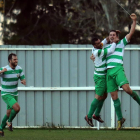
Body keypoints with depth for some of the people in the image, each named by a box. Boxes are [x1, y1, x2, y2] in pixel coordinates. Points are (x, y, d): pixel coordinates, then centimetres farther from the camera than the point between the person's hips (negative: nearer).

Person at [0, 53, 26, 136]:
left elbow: (23, 81, 2)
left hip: (14, 95, 6)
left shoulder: (19, 69, -3)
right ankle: (9, 122, 2)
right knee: (17, 108, -25)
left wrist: (23, 81, -23)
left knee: (9, 114, 12)